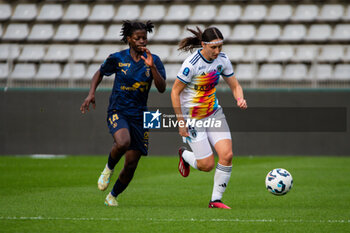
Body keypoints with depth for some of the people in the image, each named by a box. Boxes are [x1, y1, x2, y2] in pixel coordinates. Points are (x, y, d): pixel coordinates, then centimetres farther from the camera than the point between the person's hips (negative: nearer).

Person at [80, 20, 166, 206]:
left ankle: (112, 196, 27)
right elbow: (100, 73, 15)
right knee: (123, 142, -35)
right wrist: (91, 93, 1)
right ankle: (108, 168, -2)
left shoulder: (153, 60, -1)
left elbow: (162, 88, -12)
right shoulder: (117, 58, -3)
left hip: (139, 116, 2)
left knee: (131, 165, 1)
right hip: (117, 112, -2)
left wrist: (152, 67, -24)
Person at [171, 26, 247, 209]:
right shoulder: (191, 64, -22)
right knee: (207, 165, -6)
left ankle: (216, 200, 2)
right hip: (192, 117, -5)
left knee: (227, 154, -12)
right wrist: (181, 123, -15)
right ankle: (184, 155, 30)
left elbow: (235, 86, 5)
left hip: (214, 113, 5)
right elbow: (175, 92, -15)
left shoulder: (222, 59, -5)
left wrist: (240, 99, -18)